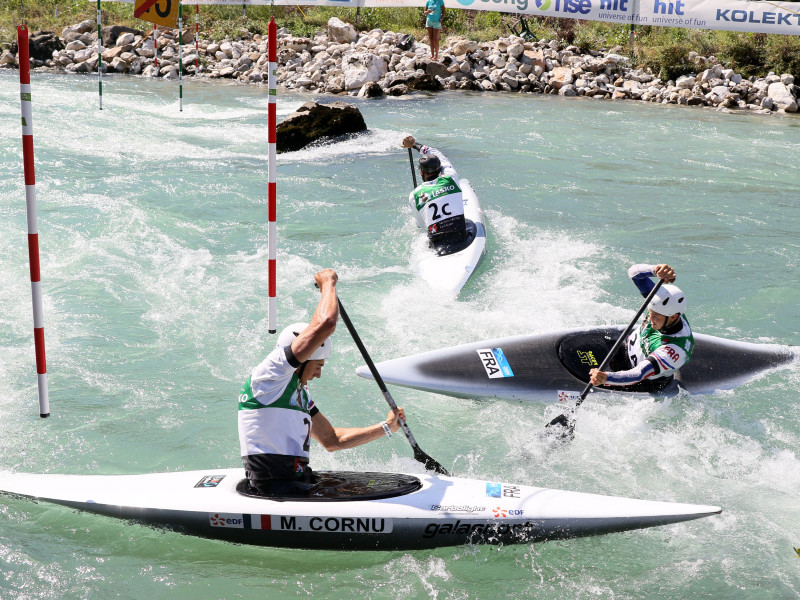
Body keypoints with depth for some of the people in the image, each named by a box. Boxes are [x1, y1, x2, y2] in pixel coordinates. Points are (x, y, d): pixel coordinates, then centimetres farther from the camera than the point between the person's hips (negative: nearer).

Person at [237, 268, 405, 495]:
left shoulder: (300, 393, 20)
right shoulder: (268, 374, -9)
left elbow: (331, 440, 27)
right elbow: (325, 323, -17)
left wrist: (386, 427, 26)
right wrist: (328, 281, -1)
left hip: (297, 482, 10)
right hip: (274, 490, -10)